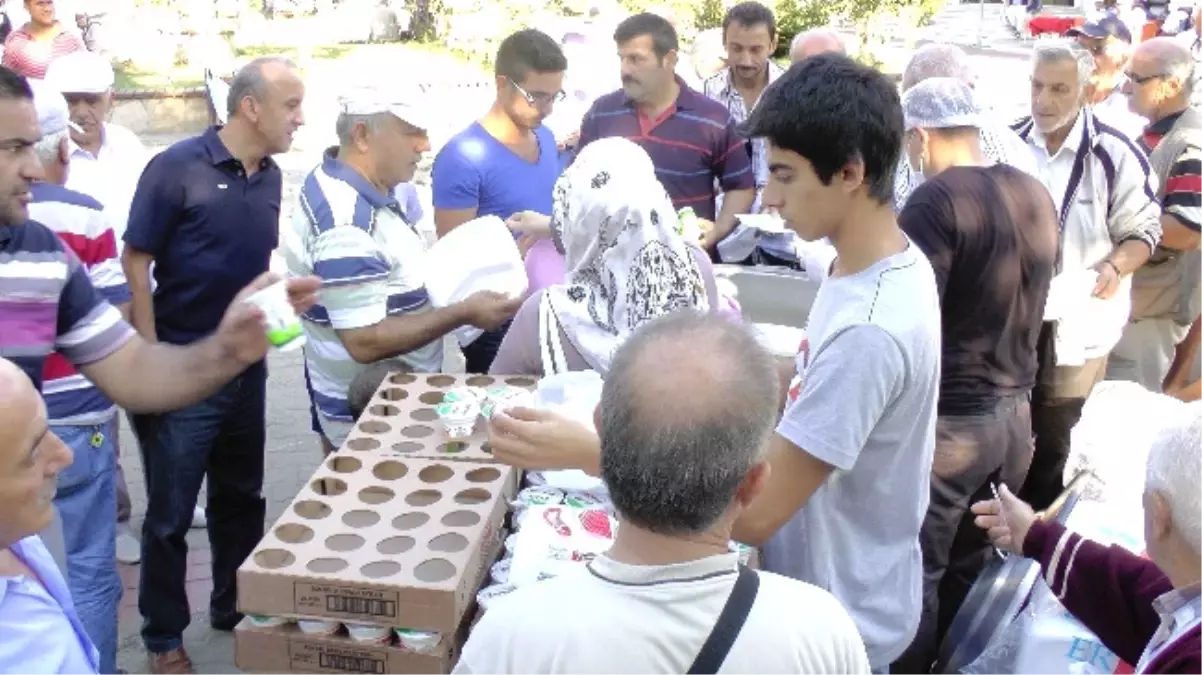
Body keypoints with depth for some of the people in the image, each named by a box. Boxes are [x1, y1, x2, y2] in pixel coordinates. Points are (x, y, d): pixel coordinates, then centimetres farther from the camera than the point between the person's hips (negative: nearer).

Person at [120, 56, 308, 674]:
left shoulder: (270, 177, 3)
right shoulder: (176, 168, -15)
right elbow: (135, 263, -13)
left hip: (246, 366, 6)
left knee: (241, 498, 18)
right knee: (170, 514, 6)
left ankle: (235, 608, 36)